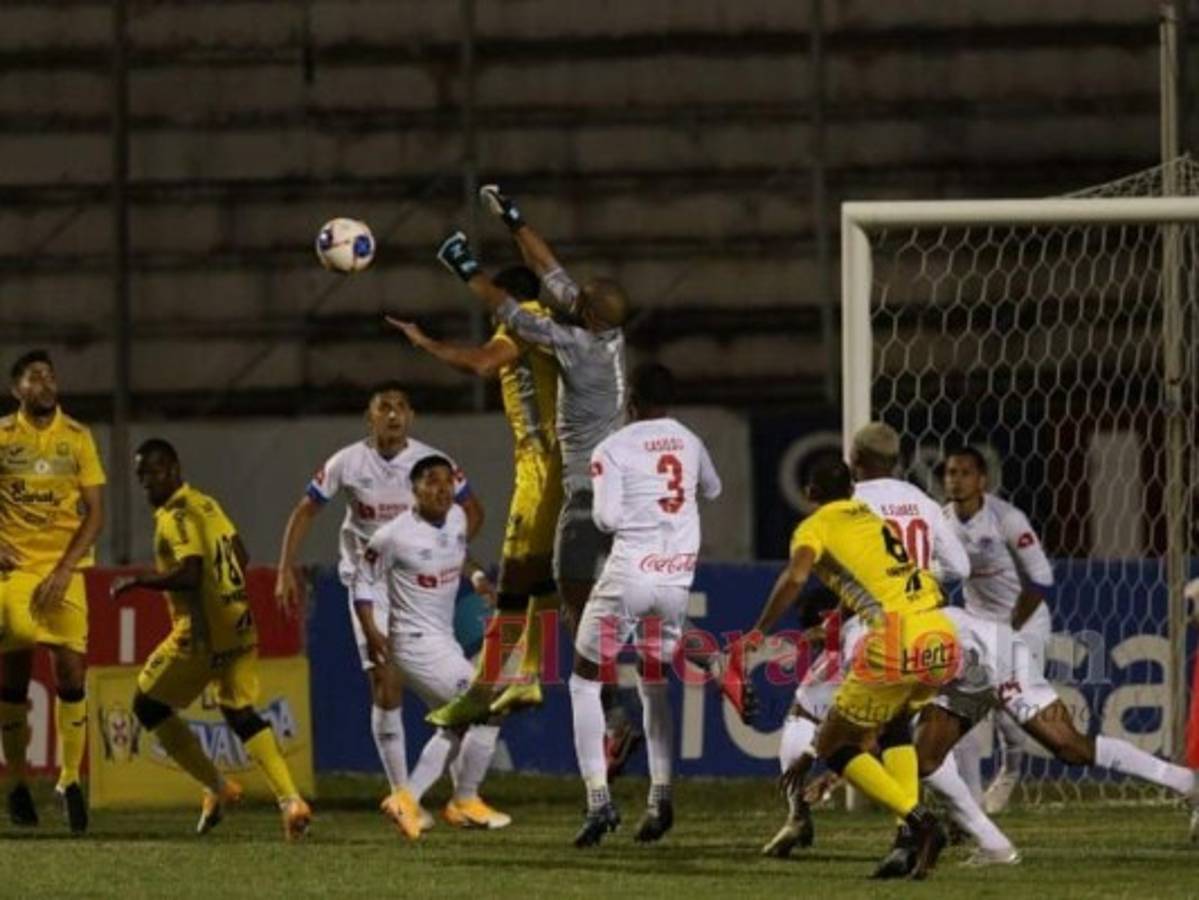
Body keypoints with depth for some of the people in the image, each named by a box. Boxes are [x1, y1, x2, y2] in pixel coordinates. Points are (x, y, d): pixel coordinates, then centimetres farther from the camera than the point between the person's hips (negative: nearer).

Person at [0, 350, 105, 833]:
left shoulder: (77, 438, 2)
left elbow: (95, 512, 1)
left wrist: (64, 570, -10)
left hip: (63, 570, 0)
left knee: (71, 671, -10)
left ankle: (70, 780, 0)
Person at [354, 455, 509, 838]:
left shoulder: (456, 518, 1)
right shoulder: (395, 536, -20)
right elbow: (364, 583, -9)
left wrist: (477, 577, 3)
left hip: (443, 640, 9)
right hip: (418, 644, -9)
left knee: (456, 725, 20)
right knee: (488, 712, -7)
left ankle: (406, 798, 23)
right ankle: (465, 802, 8)